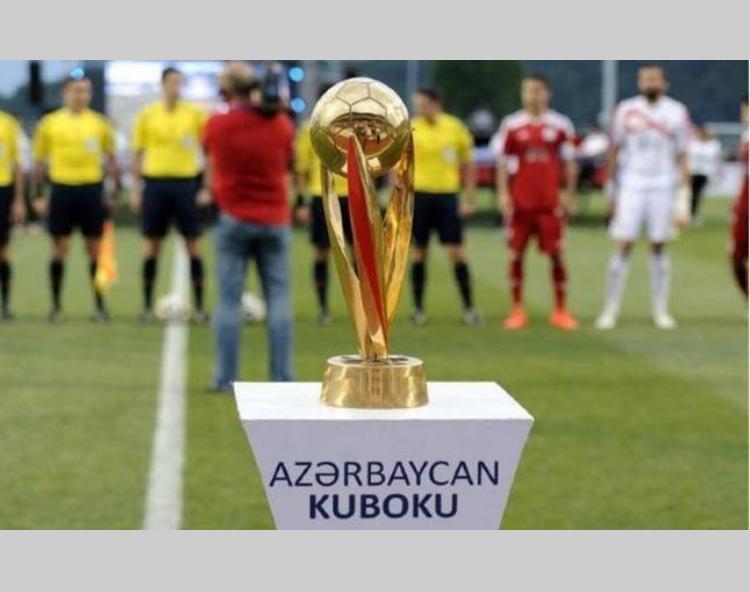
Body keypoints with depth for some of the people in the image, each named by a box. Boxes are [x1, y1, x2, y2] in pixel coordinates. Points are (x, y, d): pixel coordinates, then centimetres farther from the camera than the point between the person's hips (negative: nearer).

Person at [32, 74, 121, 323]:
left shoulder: (99, 123, 5)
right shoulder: (49, 123, 3)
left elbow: (111, 160, 11)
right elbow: (39, 162, 7)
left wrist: (115, 193, 4)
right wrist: (38, 196, 1)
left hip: (91, 190, 1)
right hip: (61, 189, 0)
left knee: (95, 249, 2)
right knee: (60, 249, 3)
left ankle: (99, 305, 9)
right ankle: (56, 306, 12)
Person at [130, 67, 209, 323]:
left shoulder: (195, 114, 2)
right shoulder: (147, 114, 3)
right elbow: (137, 154, 8)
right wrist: (135, 189, 3)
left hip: (186, 183, 0)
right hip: (155, 183, 0)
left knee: (193, 245, 0)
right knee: (152, 246, 4)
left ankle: (199, 306, 7)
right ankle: (147, 306, 13)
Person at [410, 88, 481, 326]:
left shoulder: (455, 128, 1)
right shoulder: (409, 130, 0)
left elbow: (468, 166, 8)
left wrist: (468, 199, 2)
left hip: (448, 195, 0)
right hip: (419, 194, 0)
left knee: (456, 252, -3)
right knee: (419, 252, 4)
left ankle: (469, 308, 4)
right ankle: (418, 309, 12)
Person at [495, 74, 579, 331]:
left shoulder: (560, 124, 3)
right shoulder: (511, 125, 3)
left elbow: (569, 162, 9)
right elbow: (502, 162, 6)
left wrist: (570, 194, 4)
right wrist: (503, 193, -3)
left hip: (550, 202, 0)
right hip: (520, 201, 0)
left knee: (556, 254, 0)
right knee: (516, 254, 2)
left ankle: (561, 311, 8)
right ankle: (517, 310, 11)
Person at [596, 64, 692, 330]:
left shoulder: (677, 113, 1)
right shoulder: (626, 110, 2)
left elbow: (682, 158, 2)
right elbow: (615, 152, 8)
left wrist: (683, 198, -2)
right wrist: (612, 190, 7)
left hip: (663, 188, 0)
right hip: (631, 186, 0)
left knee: (659, 247, 4)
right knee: (623, 246, -4)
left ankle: (661, 310, 12)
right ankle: (610, 309, 2)